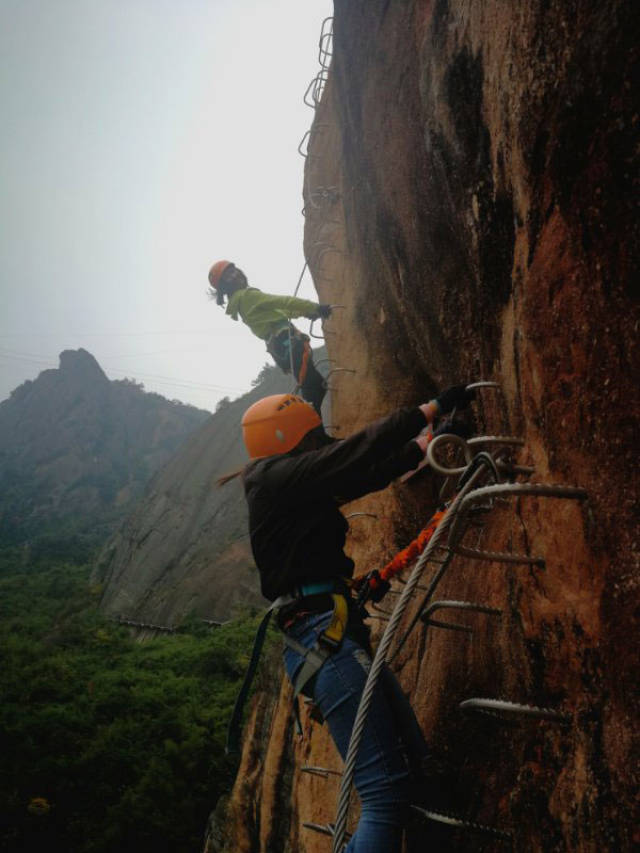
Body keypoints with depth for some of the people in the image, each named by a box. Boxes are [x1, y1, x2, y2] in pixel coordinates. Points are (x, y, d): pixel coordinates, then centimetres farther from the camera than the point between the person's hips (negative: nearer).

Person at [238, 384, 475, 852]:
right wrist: (435, 405, 0)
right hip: (325, 636, -11)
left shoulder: (298, 491, 22)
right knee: (387, 789, -15)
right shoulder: (277, 476, -6)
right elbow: (361, 450, -9)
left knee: (412, 766, 10)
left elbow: (367, 473, 28)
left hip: (333, 636, 11)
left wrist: (425, 442, 34)